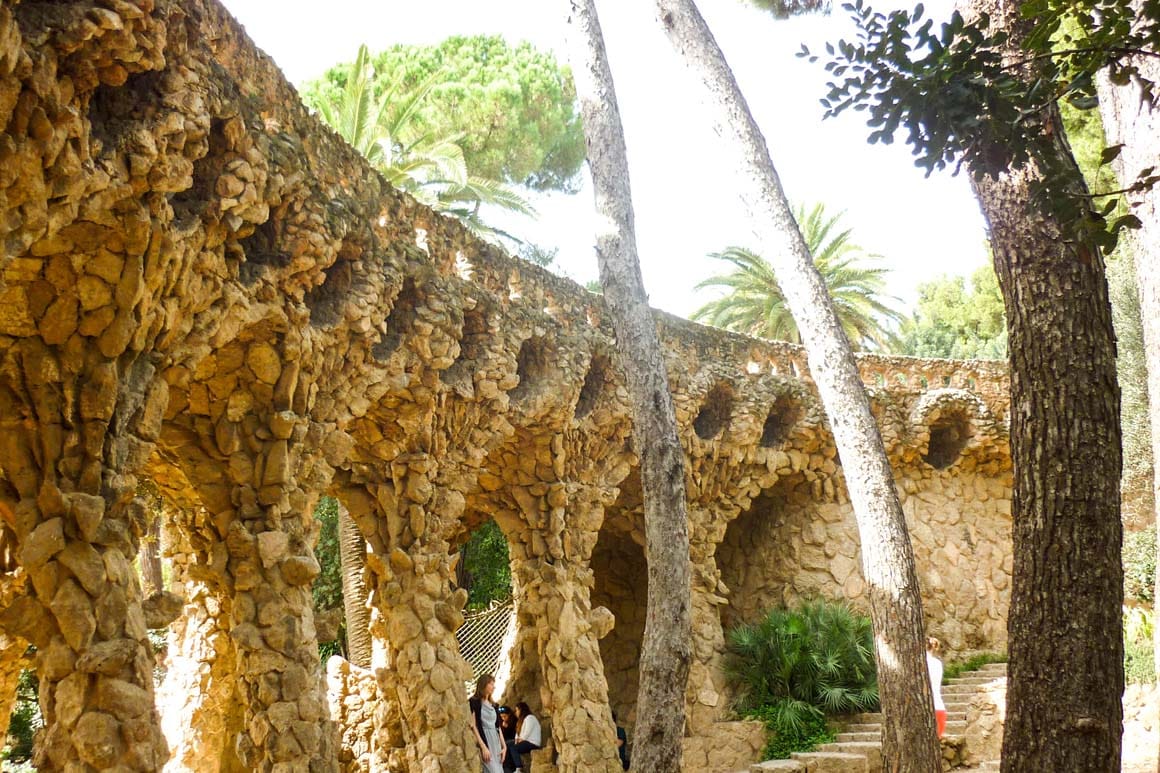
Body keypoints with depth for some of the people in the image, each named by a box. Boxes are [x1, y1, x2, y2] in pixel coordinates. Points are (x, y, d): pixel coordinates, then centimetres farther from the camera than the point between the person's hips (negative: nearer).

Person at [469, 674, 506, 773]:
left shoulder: (493, 705, 17)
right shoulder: (474, 702, -4)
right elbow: (473, 726, -11)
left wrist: (504, 746, 8)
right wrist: (483, 746, -17)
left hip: (495, 743, 7)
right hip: (484, 742, -7)